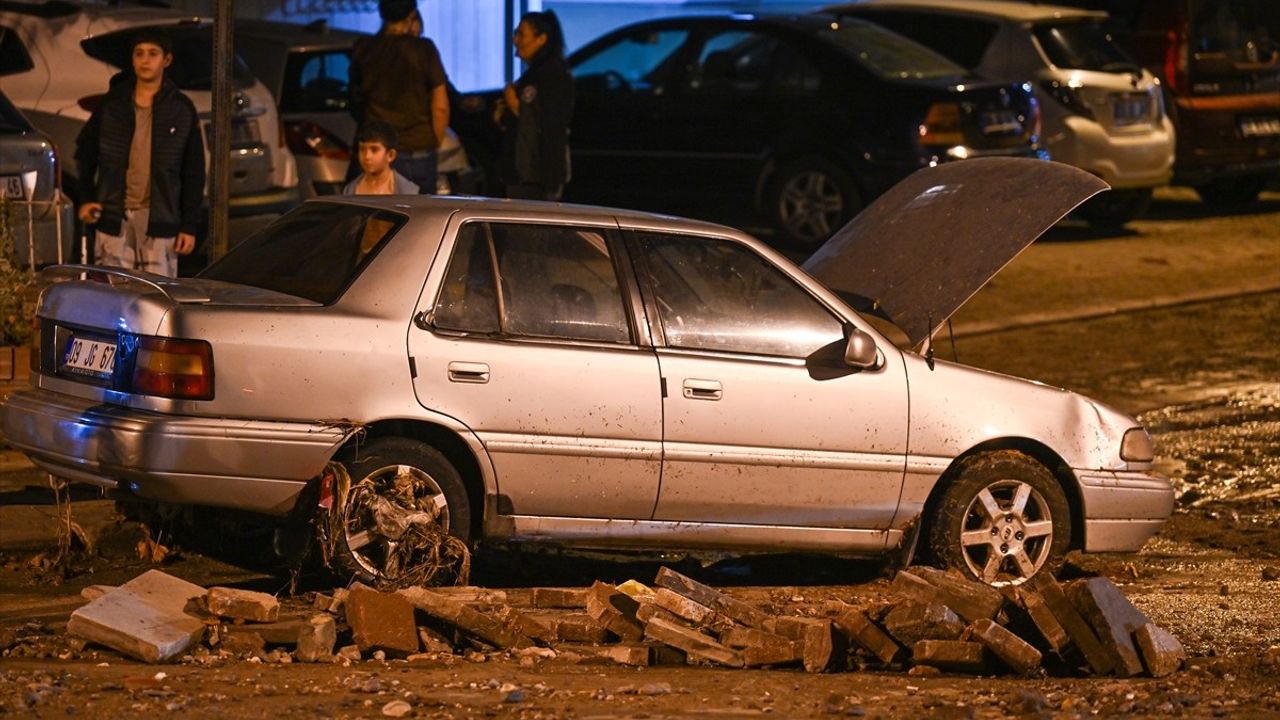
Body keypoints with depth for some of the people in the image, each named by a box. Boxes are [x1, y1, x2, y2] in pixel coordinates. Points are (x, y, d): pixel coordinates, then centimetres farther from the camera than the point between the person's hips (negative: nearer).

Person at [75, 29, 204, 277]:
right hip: (114, 217, 1)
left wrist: (189, 225, -1)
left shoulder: (181, 109, 2)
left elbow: (194, 172, 4)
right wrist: (87, 198, 6)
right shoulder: (113, 104, 5)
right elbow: (85, 150, 17)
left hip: (160, 220, -1)